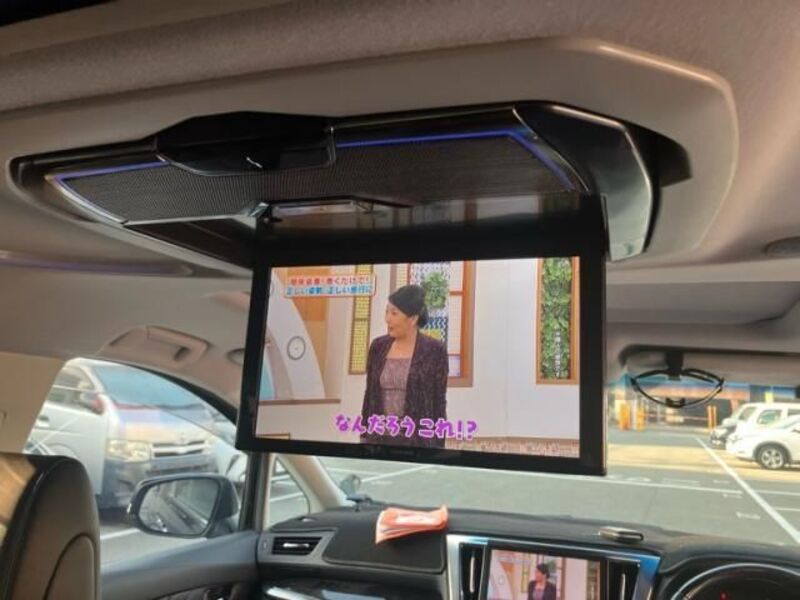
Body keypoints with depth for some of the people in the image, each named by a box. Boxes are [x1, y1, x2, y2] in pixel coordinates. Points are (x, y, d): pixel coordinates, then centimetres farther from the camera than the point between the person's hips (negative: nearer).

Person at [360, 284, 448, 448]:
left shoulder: (434, 350, -7)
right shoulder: (378, 346, 4)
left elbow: (439, 402, -5)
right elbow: (369, 395, 10)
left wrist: (438, 447, -5)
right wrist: (364, 436, 9)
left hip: (418, 440, -3)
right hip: (379, 438, 4)